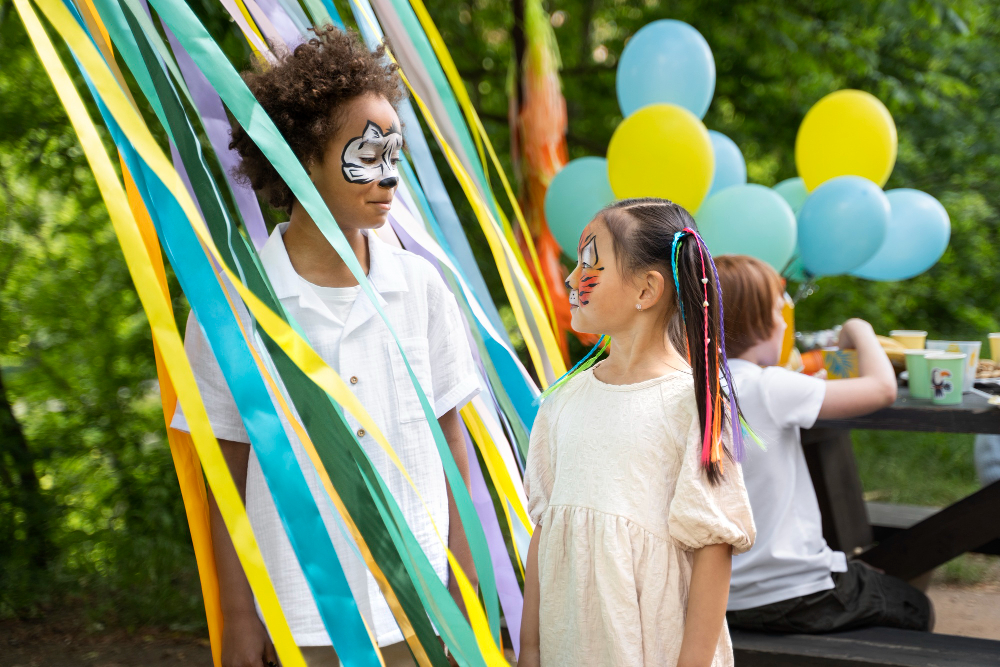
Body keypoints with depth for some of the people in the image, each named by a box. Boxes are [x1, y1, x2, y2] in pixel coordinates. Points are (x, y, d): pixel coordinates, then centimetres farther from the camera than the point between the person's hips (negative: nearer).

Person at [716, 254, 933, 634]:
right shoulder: (767, 389, -21)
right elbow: (882, 389, -19)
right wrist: (861, 332, -1)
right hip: (791, 598, -7)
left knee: (870, 579, 33)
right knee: (914, 610, 19)